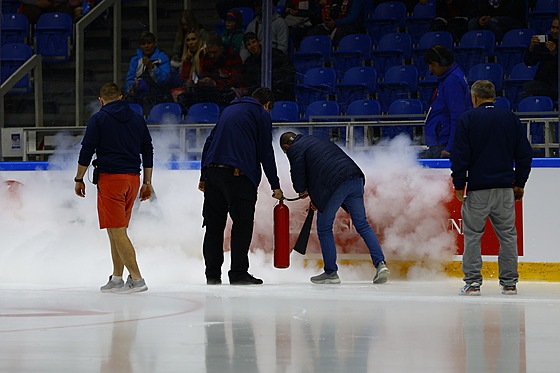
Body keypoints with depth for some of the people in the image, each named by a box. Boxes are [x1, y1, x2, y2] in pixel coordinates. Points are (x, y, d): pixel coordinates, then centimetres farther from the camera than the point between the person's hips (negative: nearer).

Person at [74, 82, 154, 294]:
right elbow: (148, 151, 15)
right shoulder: (137, 119, 14)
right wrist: (147, 183, 19)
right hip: (133, 179, 6)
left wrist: (79, 179, 3)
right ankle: (116, 279, 14)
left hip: (110, 179, -6)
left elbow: (87, 151, -6)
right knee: (116, 230, 15)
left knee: (117, 231, -7)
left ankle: (137, 279, -14)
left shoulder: (99, 119, -2)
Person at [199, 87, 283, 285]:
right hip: (239, 174, -6)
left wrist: (204, 177, 24)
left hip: (213, 172, 6)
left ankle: (212, 274, 9)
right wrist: (275, 185, 7)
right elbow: (265, 152, 2)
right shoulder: (261, 113, 6)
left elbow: (209, 141, 23)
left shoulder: (229, 110, 26)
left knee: (214, 224, 9)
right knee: (242, 223, -2)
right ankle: (238, 273, -7)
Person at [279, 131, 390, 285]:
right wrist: (317, 199, 34)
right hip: (355, 177, 7)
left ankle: (331, 273, 10)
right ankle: (380, 264, -4)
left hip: (336, 184, -7)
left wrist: (303, 191, 30)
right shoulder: (317, 141, 34)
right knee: (362, 225, 10)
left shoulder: (295, 149, 9)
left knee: (324, 228, 8)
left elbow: (298, 178, 6)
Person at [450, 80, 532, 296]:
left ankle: (472, 282, 1)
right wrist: (519, 184, 17)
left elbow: (460, 156, -6)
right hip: (505, 187, 3)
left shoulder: (467, 119, -3)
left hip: (477, 189, -3)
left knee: (472, 234, 5)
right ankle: (509, 283, 7)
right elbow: (524, 154, 9)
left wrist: (459, 185, 2)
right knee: (507, 234, 8)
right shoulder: (511, 119, 7)